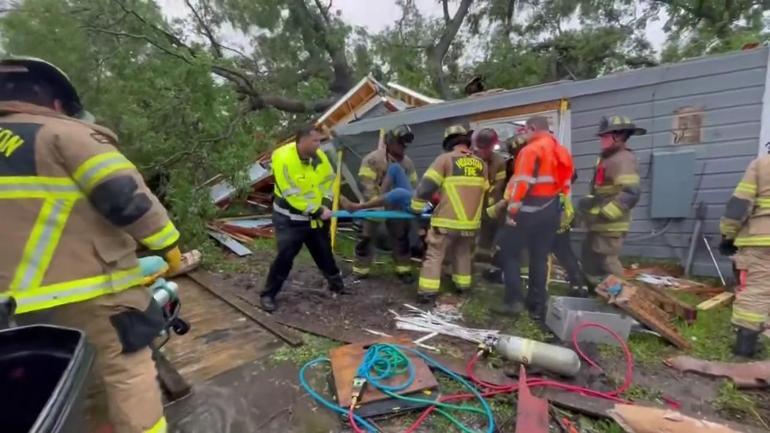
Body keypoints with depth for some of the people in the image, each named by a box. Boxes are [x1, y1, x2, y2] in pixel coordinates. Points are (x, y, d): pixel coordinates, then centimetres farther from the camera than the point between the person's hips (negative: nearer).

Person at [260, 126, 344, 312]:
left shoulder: (318, 156, -6)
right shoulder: (283, 158, -25)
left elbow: (328, 179, 7)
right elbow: (292, 196, -25)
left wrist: (326, 203, -9)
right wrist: (318, 211, -21)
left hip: (316, 218, 6)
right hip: (289, 218, -5)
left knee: (324, 253, 18)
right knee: (285, 257, -6)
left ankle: (337, 284, 39)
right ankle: (268, 295, 14)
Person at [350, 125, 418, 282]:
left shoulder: (407, 162, 2)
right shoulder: (372, 159, -15)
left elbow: (413, 185, 4)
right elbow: (367, 186, -21)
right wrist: (376, 203, -30)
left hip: (396, 207, 4)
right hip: (373, 206, -4)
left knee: (401, 238, 8)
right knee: (366, 239, 4)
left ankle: (404, 270, 22)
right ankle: (360, 271, 20)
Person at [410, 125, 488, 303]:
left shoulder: (445, 158, -4)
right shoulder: (481, 164, 9)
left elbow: (427, 184, -8)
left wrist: (416, 207, 2)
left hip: (447, 220, -5)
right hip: (471, 221, 5)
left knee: (434, 254, 4)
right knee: (463, 253, 23)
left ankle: (428, 291, 2)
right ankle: (463, 285, 32)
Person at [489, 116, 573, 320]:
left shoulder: (531, 150, -11)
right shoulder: (562, 152, 15)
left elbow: (521, 183, -18)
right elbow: (565, 185, 17)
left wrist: (512, 211, -16)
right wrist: (564, 212, 23)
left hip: (529, 211, -8)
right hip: (550, 212, 8)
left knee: (510, 253, 3)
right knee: (540, 257, 12)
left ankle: (513, 301, 0)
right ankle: (538, 305, 17)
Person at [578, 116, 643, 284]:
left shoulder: (624, 159, -15)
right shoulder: (608, 158, 17)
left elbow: (631, 193, -27)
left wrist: (603, 214, -27)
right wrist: (589, 202, 8)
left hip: (610, 226, -10)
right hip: (599, 225, 10)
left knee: (607, 265, -7)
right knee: (591, 261, 19)